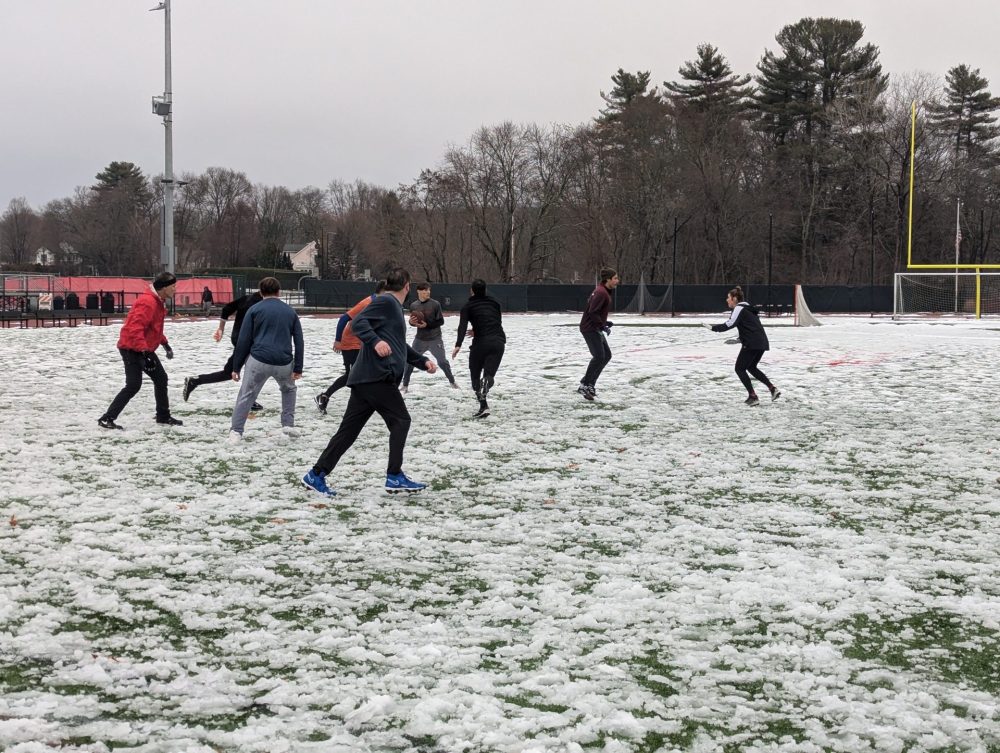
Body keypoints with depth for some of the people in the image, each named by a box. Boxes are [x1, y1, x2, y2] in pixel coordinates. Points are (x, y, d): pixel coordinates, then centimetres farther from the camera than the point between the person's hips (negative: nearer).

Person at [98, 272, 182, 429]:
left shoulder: (158, 301, 10)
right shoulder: (147, 302, -24)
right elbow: (135, 328, -31)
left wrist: (165, 343, 24)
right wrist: (144, 352, -35)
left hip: (145, 348, 10)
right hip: (132, 348, -10)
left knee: (161, 379, 14)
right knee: (133, 385, -14)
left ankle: (163, 416, 27)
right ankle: (107, 419, -11)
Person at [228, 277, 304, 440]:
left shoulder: (255, 309, 6)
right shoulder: (290, 311, 15)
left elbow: (244, 340, 3)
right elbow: (299, 341, 12)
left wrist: (236, 367, 7)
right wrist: (298, 368, 13)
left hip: (258, 361, -2)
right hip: (284, 362, 3)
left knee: (246, 396, 8)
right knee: (288, 389, 29)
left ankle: (236, 432, 1)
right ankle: (288, 425, 23)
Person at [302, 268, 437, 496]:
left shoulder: (394, 307, 26)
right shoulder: (385, 302, -5)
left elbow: (400, 347, 38)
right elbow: (358, 323, -17)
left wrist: (423, 362, 32)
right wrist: (375, 341, -31)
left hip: (367, 378, 10)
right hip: (376, 376, -10)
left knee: (350, 428, 8)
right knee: (400, 421, -2)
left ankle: (317, 475, 8)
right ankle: (395, 477, -2)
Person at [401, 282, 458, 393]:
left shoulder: (435, 304, -11)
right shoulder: (413, 305, -2)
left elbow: (441, 321, -9)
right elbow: (412, 321, 10)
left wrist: (427, 324, -21)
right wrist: (412, 322, -14)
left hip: (435, 339, -2)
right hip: (420, 339, 2)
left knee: (442, 361, 5)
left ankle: (452, 381, 27)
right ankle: (405, 386, 12)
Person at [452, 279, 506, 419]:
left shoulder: (468, 306, 4)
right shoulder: (494, 302, 16)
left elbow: (462, 326, -11)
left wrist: (458, 345, -21)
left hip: (481, 343, -3)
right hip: (499, 341, 3)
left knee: (475, 374, 12)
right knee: (489, 373, -1)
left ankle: (483, 406, -3)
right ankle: (487, 380, -40)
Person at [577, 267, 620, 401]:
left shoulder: (604, 291, 13)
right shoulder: (601, 292, -20)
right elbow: (592, 312, -25)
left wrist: (605, 322, 14)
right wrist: (602, 326, -22)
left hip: (595, 328, 11)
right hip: (589, 328, -11)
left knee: (607, 355, 11)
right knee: (599, 356, -14)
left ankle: (589, 383, 15)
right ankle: (585, 386, -7)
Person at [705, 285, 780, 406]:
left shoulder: (739, 309, -7)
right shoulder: (747, 308, 22)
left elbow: (729, 324, -19)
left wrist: (713, 327, -16)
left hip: (752, 344, -9)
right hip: (762, 343, 9)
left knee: (740, 369, 1)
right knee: (751, 367, 24)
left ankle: (753, 396, -5)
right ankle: (772, 389, 14)